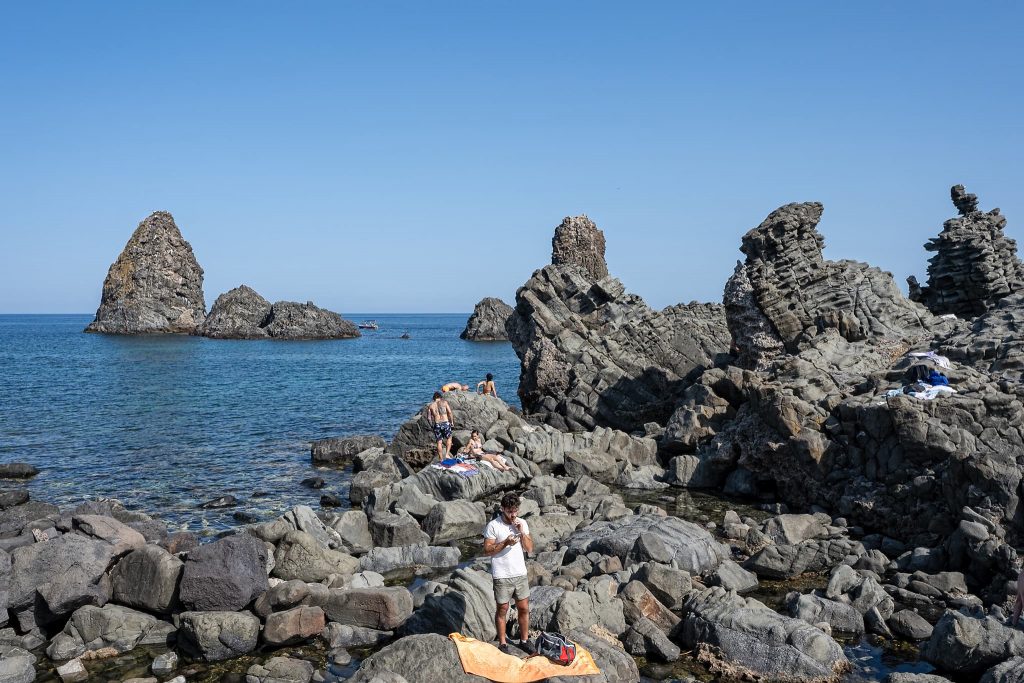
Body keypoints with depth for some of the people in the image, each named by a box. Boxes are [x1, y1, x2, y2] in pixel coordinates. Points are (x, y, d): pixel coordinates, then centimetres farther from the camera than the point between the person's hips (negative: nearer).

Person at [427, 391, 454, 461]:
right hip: (445, 423, -2)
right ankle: (447, 454, 4)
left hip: (437, 424, 2)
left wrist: (432, 424, 19)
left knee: (439, 442, 10)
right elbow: (450, 412, -6)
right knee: (449, 438, 18)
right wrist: (452, 421, 5)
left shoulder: (431, 405, 8)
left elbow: (428, 417, 5)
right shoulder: (444, 402, 2)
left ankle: (441, 458, 15)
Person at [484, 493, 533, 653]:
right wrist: (505, 543, -24)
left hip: (520, 574, 4)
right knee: (502, 610, 8)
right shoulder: (493, 526, -12)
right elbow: (487, 551, -12)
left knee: (524, 608, 11)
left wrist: (522, 532, -13)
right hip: (501, 576, -4)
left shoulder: (522, 523, 2)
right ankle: (502, 644, 21)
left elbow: (530, 549, 2)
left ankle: (524, 640, 27)